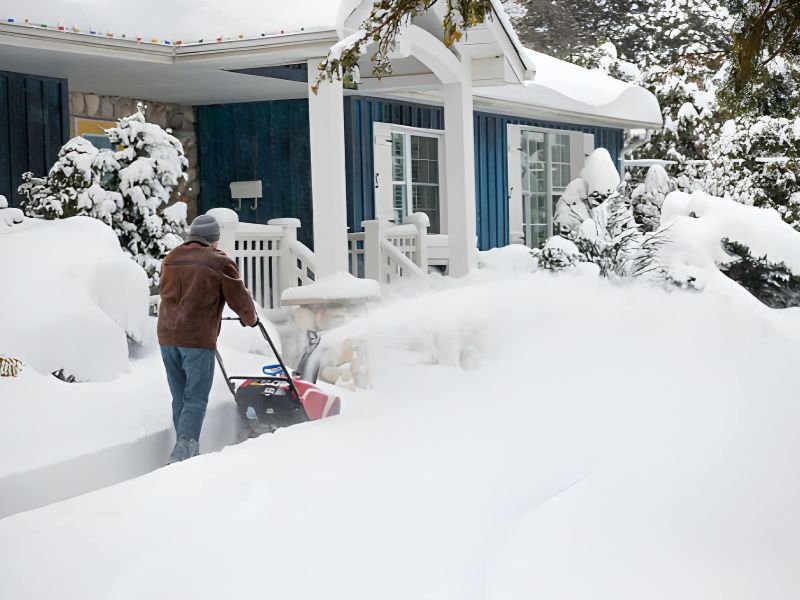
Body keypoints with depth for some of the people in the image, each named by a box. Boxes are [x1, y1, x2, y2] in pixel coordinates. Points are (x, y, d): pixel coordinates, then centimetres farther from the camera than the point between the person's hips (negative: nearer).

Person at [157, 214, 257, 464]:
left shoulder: (171, 259, 12)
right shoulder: (220, 262, -6)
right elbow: (239, 297, 0)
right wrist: (250, 319, 20)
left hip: (167, 336, 6)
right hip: (197, 339, -6)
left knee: (180, 398, 14)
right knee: (196, 399, -4)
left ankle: (188, 452, 18)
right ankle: (182, 451, -17)